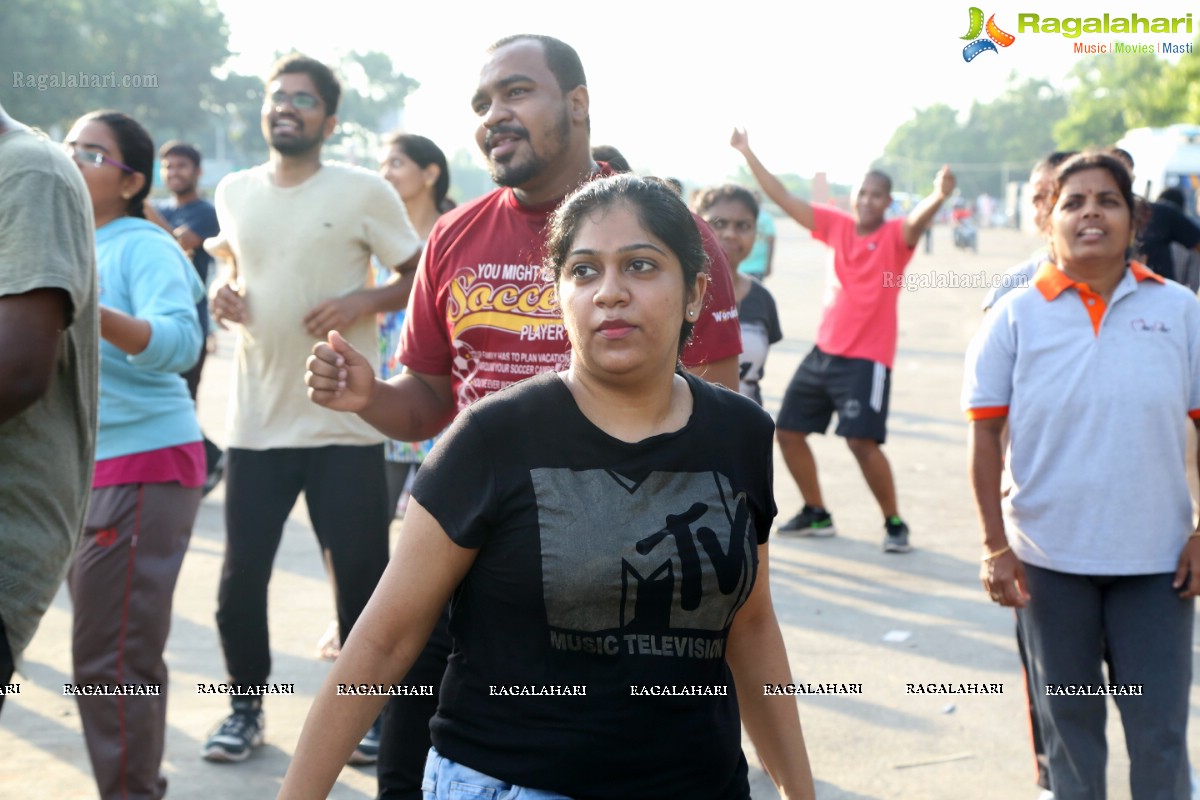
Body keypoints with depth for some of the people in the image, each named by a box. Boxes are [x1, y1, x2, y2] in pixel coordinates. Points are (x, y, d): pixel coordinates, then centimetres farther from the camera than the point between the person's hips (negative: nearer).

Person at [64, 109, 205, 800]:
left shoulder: (143, 247, -12)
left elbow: (180, 343, -29)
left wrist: (91, 311, -42)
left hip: (142, 469, -9)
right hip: (85, 466, 9)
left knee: (110, 657, -9)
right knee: (115, 651, 18)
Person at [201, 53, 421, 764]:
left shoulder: (364, 191, -5)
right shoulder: (234, 191, 9)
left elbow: (424, 277, -1)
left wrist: (365, 303, -17)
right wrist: (223, 295, 2)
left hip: (346, 422, -3)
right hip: (256, 422, 3)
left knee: (362, 573, 4)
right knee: (241, 574, 5)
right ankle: (247, 707, 25)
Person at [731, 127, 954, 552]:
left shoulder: (894, 237, -7)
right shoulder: (837, 226, 6)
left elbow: (918, 219, -29)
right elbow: (783, 198, 7)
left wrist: (939, 196, -51)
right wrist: (748, 154, 2)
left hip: (867, 358, -6)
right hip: (823, 352, 6)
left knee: (863, 442, -17)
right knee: (788, 432, 11)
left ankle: (894, 523, 2)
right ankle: (816, 514, 29)